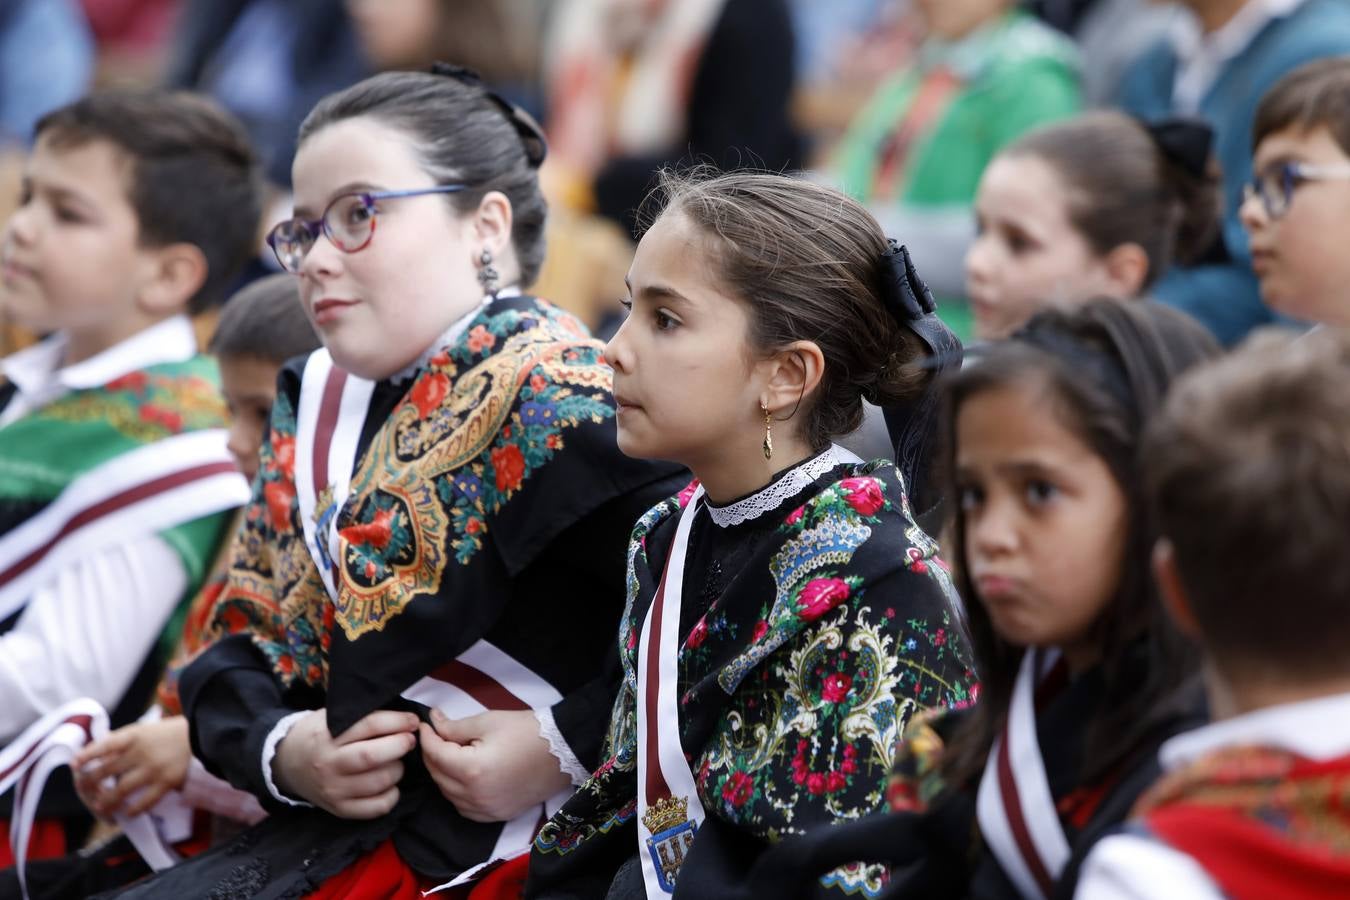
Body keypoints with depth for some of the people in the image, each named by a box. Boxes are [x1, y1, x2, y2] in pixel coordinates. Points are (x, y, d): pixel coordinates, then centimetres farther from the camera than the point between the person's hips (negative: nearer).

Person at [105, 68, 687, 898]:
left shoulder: (548, 399, -12)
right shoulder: (314, 402, 14)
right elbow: (247, 642, 15)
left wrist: (565, 744, -22)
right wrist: (281, 751, -6)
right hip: (320, 827, 8)